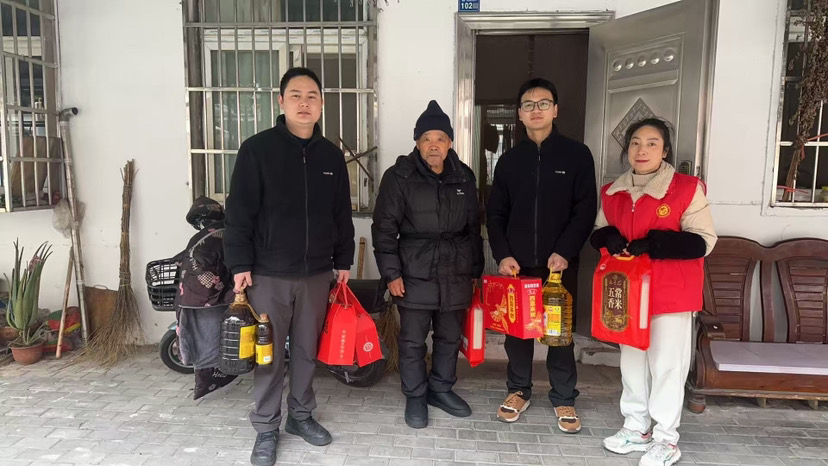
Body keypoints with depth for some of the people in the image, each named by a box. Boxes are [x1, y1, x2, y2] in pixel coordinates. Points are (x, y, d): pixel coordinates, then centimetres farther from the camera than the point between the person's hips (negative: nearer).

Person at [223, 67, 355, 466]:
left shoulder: (331, 155, 6)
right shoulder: (257, 149, -6)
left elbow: (341, 215, 11)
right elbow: (239, 212, -7)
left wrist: (343, 261, 11)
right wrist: (240, 264, -10)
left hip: (316, 273, 4)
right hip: (269, 273, -3)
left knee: (306, 350, 14)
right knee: (268, 355, 6)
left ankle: (301, 415, 32)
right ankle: (266, 428, 22)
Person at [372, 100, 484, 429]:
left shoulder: (464, 177, 7)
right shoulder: (399, 177, -6)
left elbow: (473, 228, 13)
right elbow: (384, 228, -6)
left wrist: (475, 270, 13)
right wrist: (391, 272, -10)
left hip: (456, 275, 4)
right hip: (415, 275, -3)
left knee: (450, 338, 15)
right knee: (413, 341, 7)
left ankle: (442, 389, 35)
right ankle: (415, 396, 25)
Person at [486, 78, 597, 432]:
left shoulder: (576, 154, 0)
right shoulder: (509, 160, 8)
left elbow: (586, 210, -4)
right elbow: (496, 214, 8)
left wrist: (564, 252, -14)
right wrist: (502, 255, -4)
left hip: (560, 264, -2)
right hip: (516, 265, 2)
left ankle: (563, 399, 23)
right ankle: (519, 391, 29)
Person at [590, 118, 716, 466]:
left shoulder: (687, 189, -10)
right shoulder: (612, 192, 5)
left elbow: (703, 241, -12)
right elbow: (598, 232, 16)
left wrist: (653, 243, -23)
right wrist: (609, 238, -9)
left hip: (670, 292, -5)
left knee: (666, 363, 3)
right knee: (632, 359, 14)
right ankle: (637, 429, 29)